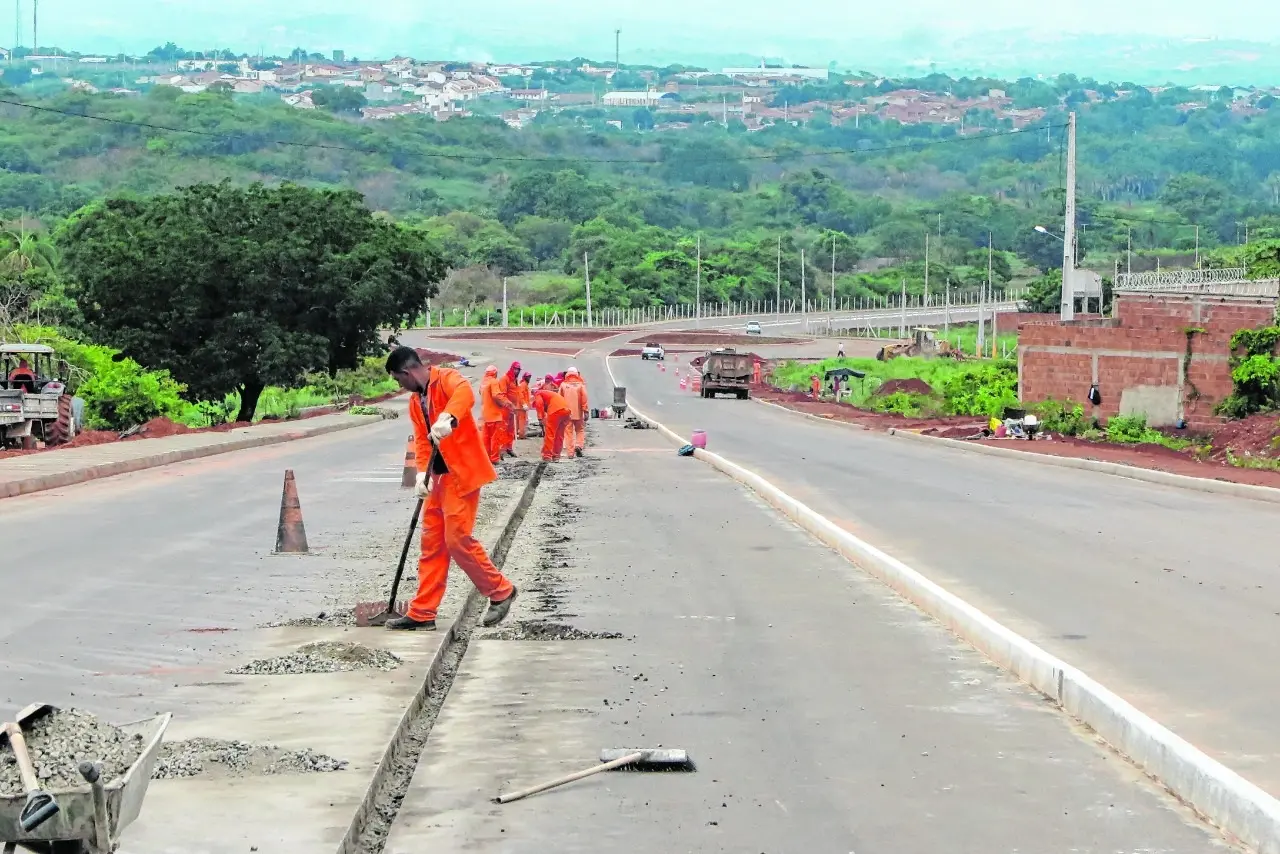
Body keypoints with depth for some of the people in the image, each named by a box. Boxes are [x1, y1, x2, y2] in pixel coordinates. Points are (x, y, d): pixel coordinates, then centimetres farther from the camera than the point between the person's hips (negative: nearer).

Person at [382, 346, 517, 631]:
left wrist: (448, 418, -54)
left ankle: (500, 591, 9)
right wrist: (421, 474, -8)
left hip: (462, 473, -9)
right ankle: (422, 613, 12)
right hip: (439, 476, 9)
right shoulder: (415, 402, 14)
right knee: (432, 543, 9)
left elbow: (465, 393, -34)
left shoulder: (446, 378, -12)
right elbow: (421, 440, 10)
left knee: (458, 539, -9)